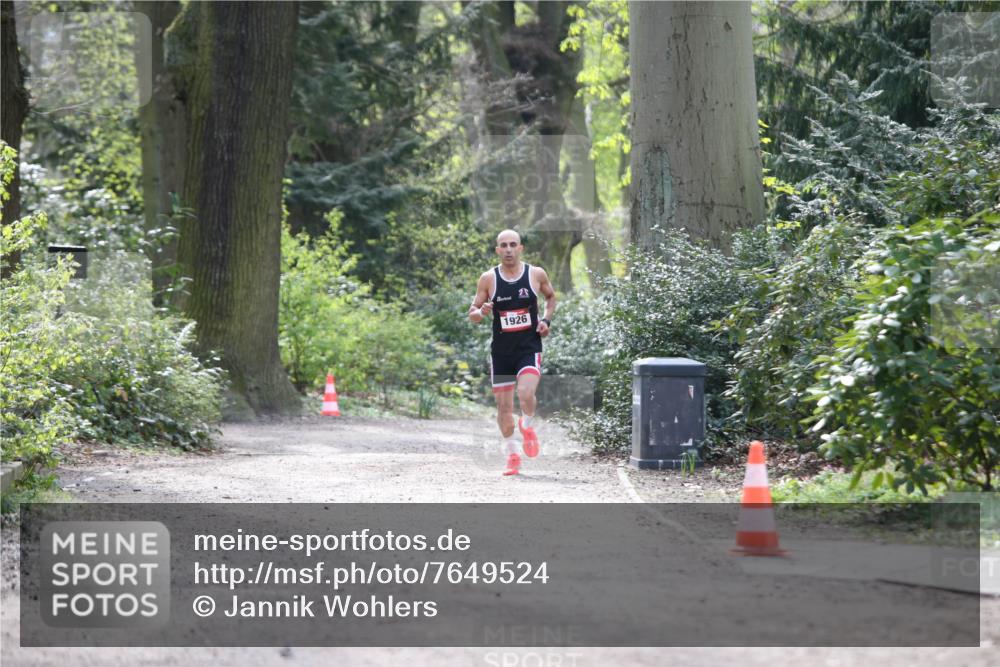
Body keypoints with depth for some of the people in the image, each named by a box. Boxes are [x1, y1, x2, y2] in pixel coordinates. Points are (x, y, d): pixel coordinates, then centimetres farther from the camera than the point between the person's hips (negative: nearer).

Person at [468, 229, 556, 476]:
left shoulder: (536, 274, 0)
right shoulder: (488, 278, -2)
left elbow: (551, 297, 19)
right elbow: (472, 312, 4)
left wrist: (546, 319, 2)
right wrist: (481, 312, -19)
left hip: (529, 347, -1)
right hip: (501, 350, 1)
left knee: (526, 394, -23)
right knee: (504, 404, 5)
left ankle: (527, 427, 11)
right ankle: (512, 454, 22)